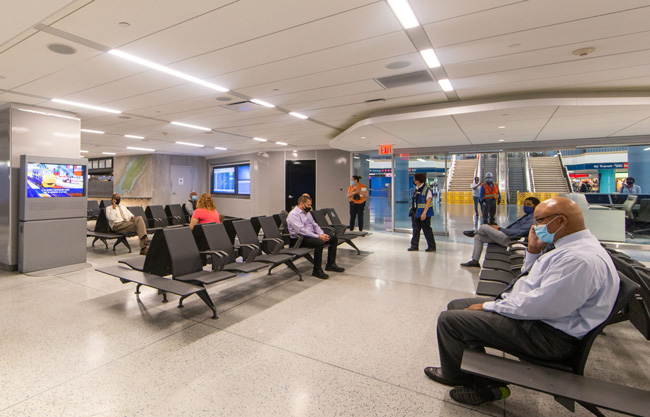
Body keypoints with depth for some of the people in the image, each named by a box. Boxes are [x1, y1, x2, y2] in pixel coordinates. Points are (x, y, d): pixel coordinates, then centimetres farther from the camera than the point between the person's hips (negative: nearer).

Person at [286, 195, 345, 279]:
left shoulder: (307, 213, 17)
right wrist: (318, 236, -25)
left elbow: (315, 225, 19)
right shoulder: (293, 214, -13)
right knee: (319, 243, -36)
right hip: (299, 239, -9)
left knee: (334, 238, 1)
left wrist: (322, 234, -3)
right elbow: (301, 231, -24)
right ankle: (317, 270, -23)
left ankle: (331, 264, 5)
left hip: (311, 235, 9)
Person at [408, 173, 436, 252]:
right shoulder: (416, 189, 14)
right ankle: (414, 246, 16)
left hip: (423, 214, -8)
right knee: (415, 230, 9)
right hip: (415, 213, 8)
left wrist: (424, 213, -24)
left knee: (427, 230, 0)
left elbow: (428, 202, -18)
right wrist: (412, 212, 16)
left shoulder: (427, 189, -12)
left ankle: (432, 246, 11)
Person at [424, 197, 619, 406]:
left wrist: (488, 307, -16)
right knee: (456, 306, 11)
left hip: (547, 335, -11)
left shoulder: (581, 259, -25)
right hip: (527, 310, 11)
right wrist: (533, 251, 3)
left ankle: (454, 375, 18)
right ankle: (481, 381, 14)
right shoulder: (570, 246, 10)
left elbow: (538, 306, -28)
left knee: (449, 320, -13)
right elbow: (530, 280, 20)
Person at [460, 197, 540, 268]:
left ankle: (474, 232, 19)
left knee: (484, 227, -18)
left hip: (509, 240, -11)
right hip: (505, 236, 11)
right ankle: (475, 261, 7)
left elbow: (519, 232, -22)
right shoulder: (527, 216, 20)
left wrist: (500, 229, -15)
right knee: (478, 237, 8)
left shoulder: (534, 218, -12)